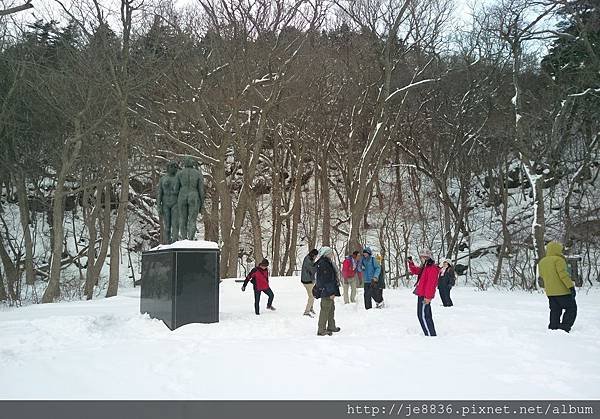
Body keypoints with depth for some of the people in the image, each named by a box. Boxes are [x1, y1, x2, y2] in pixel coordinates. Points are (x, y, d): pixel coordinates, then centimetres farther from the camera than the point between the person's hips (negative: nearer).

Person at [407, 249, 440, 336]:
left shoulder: (432, 268, -15)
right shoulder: (425, 268, 16)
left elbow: (431, 284, -21)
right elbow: (415, 271, 30)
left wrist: (428, 296, -25)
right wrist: (411, 263, 13)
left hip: (424, 296, -11)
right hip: (422, 295, 11)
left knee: (423, 315, -11)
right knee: (427, 315, 16)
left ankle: (430, 335, -9)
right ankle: (431, 333, 24)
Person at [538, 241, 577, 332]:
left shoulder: (541, 262, 10)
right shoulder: (558, 260, -13)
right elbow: (563, 274, -19)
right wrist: (571, 286, -17)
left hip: (550, 292, 7)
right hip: (562, 291, -7)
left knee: (555, 311, 13)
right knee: (571, 309, 4)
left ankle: (553, 328, 10)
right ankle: (564, 328, -7)